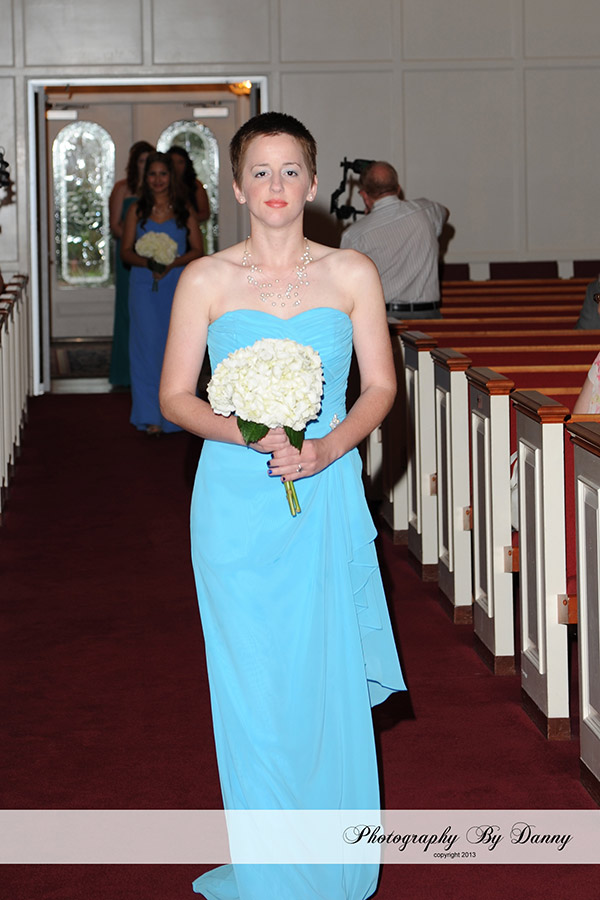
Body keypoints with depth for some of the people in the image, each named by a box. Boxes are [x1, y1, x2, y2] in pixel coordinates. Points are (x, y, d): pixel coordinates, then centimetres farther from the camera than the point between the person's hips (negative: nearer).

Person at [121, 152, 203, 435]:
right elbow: (126, 251, 5)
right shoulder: (137, 211, 6)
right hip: (145, 287, 0)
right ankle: (151, 416, 0)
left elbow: (197, 250, 3)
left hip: (177, 286, 0)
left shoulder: (183, 210, 5)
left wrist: (172, 263, -13)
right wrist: (146, 262, -15)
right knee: (148, 345, -3)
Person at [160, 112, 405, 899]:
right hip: (236, 501, -1)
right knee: (251, 684, 2)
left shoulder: (352, 274, 3)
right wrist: (250, 433, -16)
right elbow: (176, 397, 2)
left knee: (330, 678, 4)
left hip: (328, 496, 1)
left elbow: (381, 385, 4)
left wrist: (326, 447, -13)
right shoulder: (205, 281, 1)